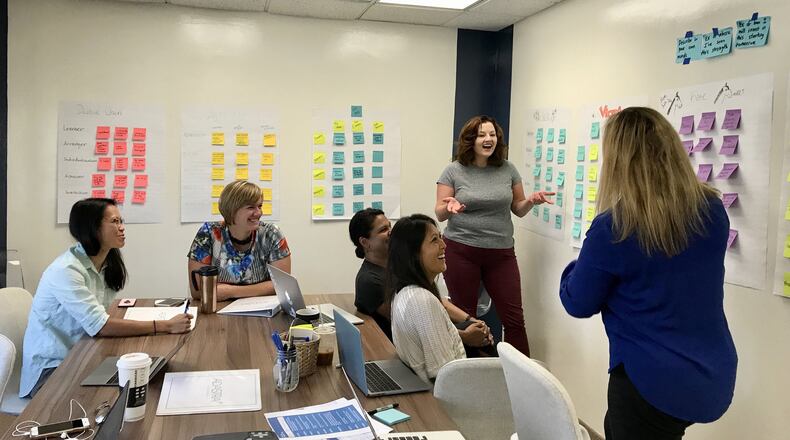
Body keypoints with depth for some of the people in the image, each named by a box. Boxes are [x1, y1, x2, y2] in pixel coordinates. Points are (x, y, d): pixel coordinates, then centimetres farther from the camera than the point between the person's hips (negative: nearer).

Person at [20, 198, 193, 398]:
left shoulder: (107, 264, 4)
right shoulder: (66, 270, -22)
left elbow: (99, 318, -3)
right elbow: (99, 326, -30)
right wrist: (167, 326, -33)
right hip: (50, 369, -7)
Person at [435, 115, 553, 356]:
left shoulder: (508, 169, 5)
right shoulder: (454, 171, -2)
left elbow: (518, 209, 13)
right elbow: (439, 214, 0)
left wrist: (531, 201, -9)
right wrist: (449, 207, -23)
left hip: (501, 252, 2)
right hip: (461, 251, -2)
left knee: (514, 319, 2)